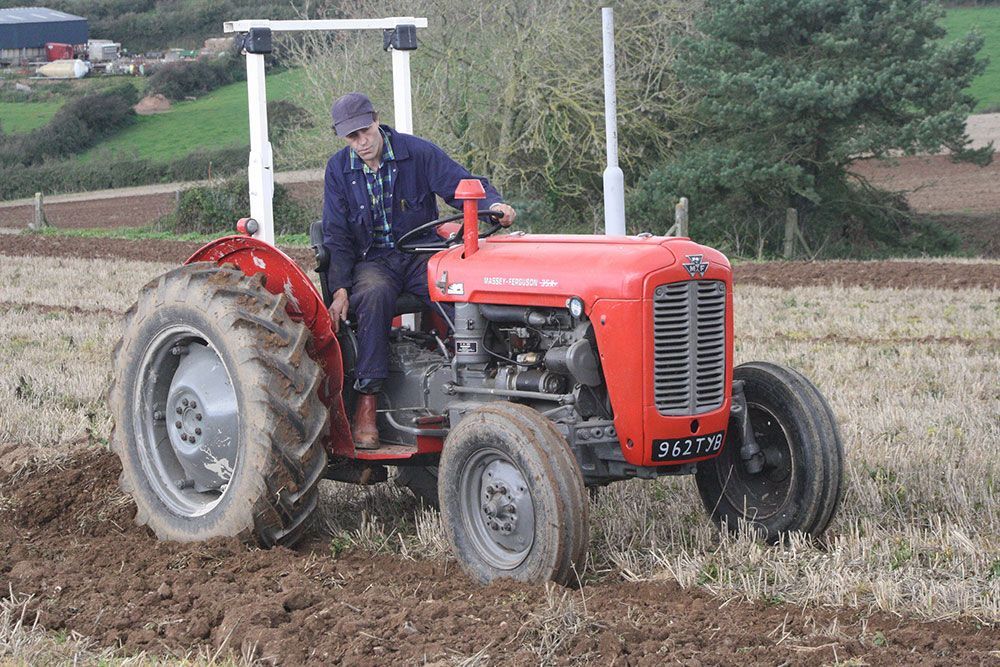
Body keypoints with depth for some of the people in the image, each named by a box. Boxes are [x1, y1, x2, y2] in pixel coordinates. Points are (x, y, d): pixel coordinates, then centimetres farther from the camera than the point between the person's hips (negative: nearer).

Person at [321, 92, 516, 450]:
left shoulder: (416, 152, -2)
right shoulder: (339, 169, 4)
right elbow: (337, 236, 5)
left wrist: (492, 204, -28)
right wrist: (340, 289, -7)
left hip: (420, 255, 0)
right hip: (371, 260, 0)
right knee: (375, 294, -37)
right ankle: (366, 403, -37)